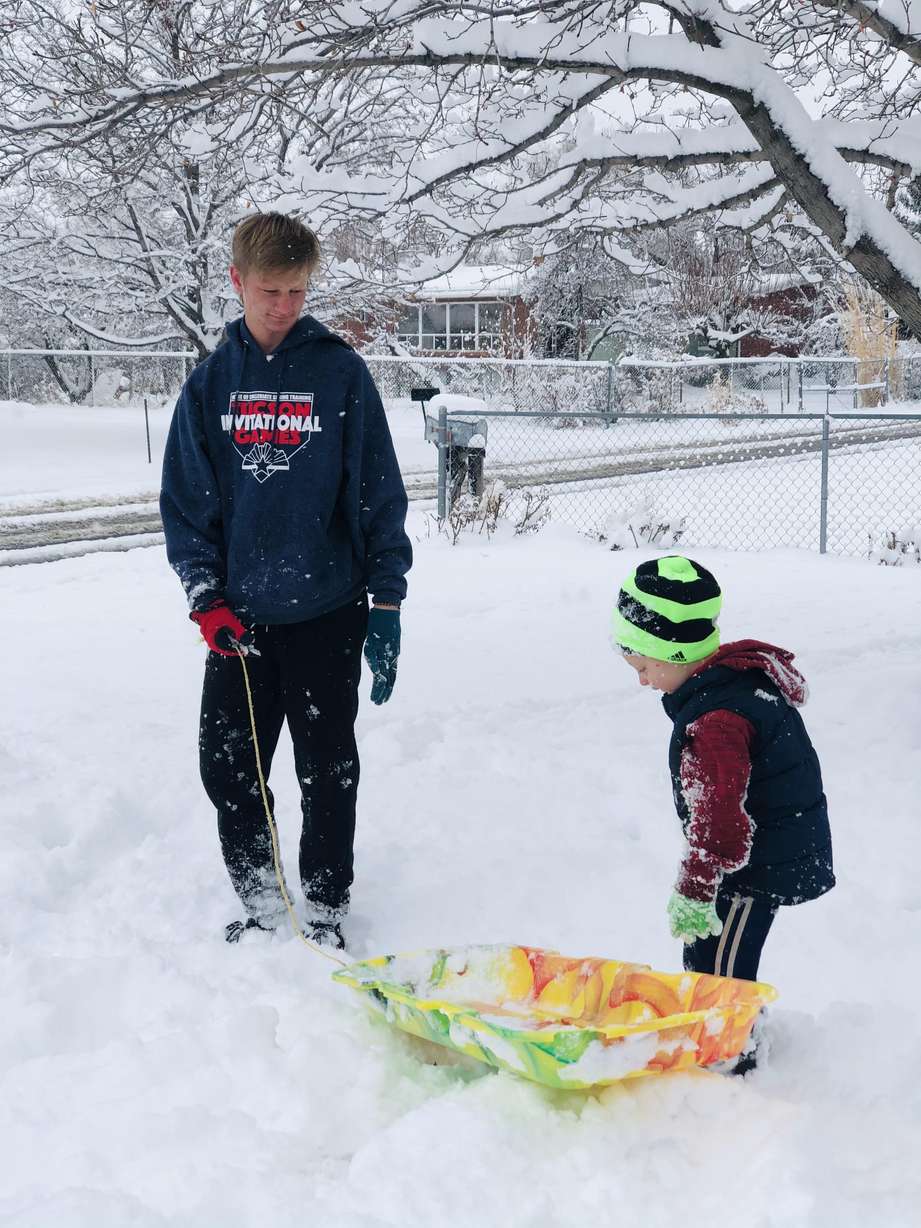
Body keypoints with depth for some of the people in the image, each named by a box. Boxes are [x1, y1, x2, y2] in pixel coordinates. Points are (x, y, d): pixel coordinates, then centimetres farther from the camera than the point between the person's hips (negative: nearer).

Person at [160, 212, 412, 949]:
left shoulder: (341, 372, -3)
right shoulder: (211, 382, 4)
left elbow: (379, 494, -3)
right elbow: (185, 502, 6)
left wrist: (386, 604, -6)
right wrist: (206, 598, -4)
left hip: (326, 614, -2)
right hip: (239, 619, 3)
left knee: (327, 771, 8)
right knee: (228, 769, 7)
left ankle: (326, 908, 24)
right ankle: (260, 902, 26)